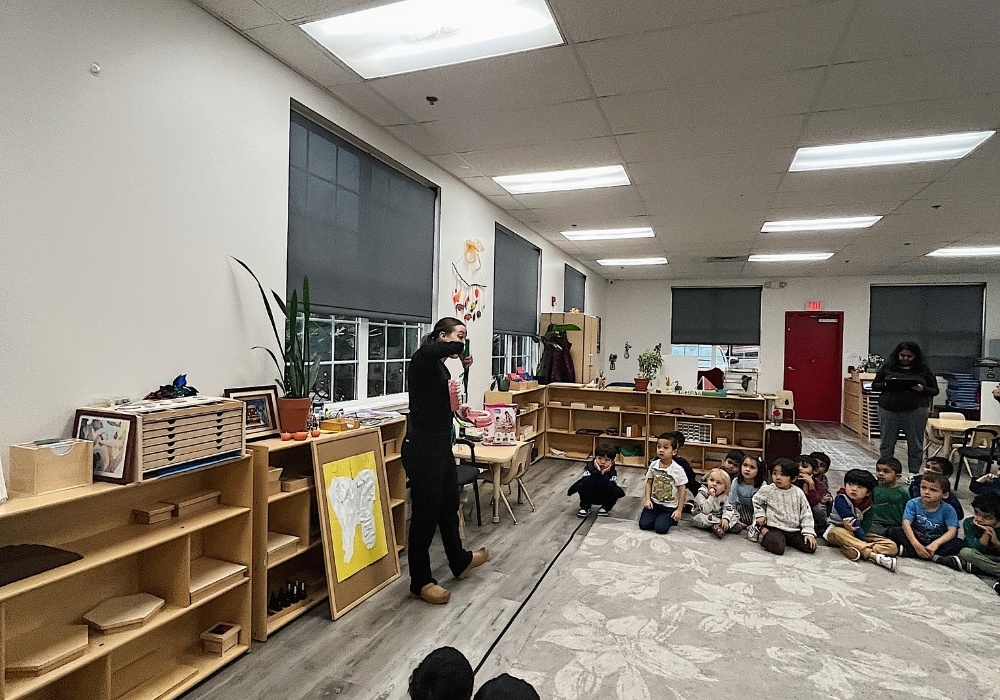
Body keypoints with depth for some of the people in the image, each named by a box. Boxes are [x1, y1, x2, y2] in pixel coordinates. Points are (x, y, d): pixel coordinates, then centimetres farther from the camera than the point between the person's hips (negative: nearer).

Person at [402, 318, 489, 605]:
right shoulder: (422, 359, -14)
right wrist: (460, 348, -22)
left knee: (449, 506, 24)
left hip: (441, 447, 10)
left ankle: (460, 561, 45)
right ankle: (421, 582, 23)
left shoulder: (442, 369, 13)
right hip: (422, 450, -10)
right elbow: (434, 349, -39)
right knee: (425, 514, 5)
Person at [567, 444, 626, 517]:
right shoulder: (589, 468, -21)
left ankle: (606, 508, 1)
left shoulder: (613, 473, -20)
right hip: (590, 496, -1)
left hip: (605, 498, 1)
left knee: (616, 492, -29)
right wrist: (596, 472, -43)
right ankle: (585, 507, -6)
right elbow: (580, 484, -38)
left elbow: (613, 490, -37)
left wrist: (603, 475, -44)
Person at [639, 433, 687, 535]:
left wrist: (679, 510, -9)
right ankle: (658, 517, 18)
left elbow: (682, 490, -9)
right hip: (654, 503, 3)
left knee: (660, 528, -18)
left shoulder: (677, 469, -15)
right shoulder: (653, 464, -5)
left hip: (669, 507, -3)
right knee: (643, 525, -11)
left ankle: (671, 519, 14)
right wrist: (647, 499, -5)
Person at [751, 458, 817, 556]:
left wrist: (808, 532, -3)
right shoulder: (767, 490, -4)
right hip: (775, 528, -4)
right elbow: (756, 501, 15)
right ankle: (764, 532, 0)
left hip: (795, 530, 4)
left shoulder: (798, 493, 1)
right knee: (778, 548, -29)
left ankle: (788, 541, 10)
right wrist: (760, 515, 2)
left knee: (811, 547, -12)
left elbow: (806, 513, 5)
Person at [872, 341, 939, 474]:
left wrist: (922, 389, -13)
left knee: (915, 445, 5)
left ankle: (914, 474, 16)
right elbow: (874, 385, 10)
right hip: (889, 409, 0)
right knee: (886, 444, 6)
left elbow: (935, 391, 8)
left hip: (915, 411, 0)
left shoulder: (923, 370, 4)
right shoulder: (888, 367, 5)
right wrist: (886, 385, -11)